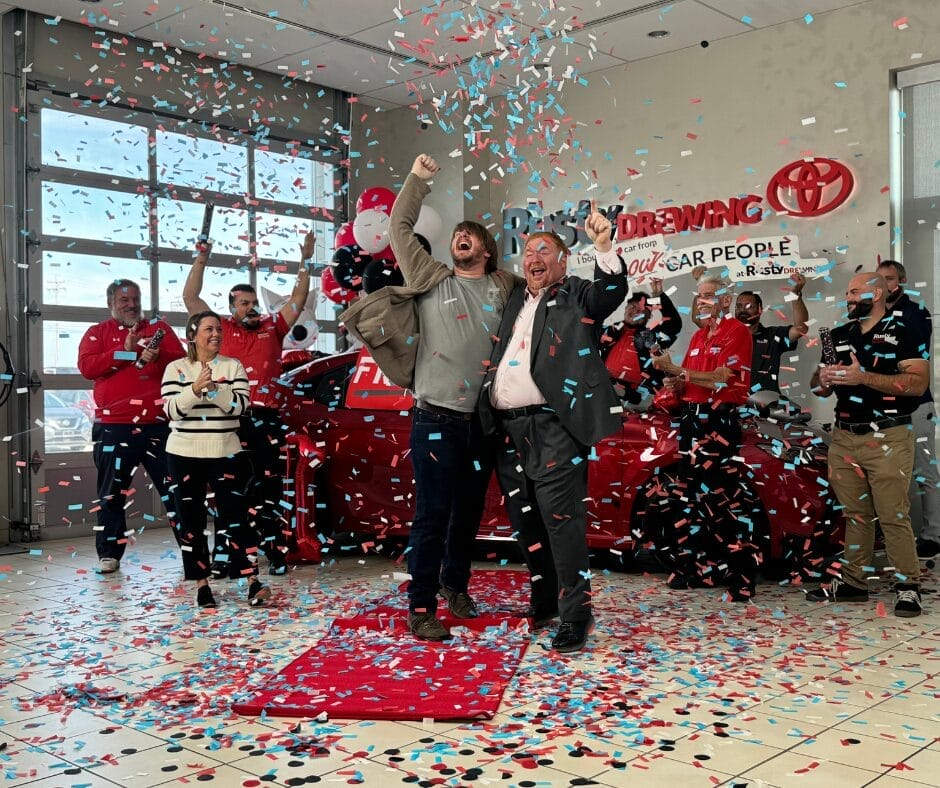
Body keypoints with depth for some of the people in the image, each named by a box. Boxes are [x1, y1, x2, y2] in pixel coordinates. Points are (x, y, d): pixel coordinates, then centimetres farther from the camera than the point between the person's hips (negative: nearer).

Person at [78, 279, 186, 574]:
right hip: (113, 426, 0)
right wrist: (125, 350, -16)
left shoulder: (160, 328, 10)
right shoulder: (97, 333, 8)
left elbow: (181, 362, -1)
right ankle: (109, 554, 16)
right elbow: (87, 367, -8)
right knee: (111, 493, 7)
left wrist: (157, 358, -20)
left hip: (158, 424, 0)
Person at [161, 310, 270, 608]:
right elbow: (171, 410, -7)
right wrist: (195, 389, -22)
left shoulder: (233, 366, 5)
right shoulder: (175, 369, 3)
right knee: (190, 521, 4)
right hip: (184, 455, 1)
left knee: (234, 516, -6)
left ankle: (253, 583, -7)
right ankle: (202, 584, 13)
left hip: (225, 453, 0)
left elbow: (240, 406, -6)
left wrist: (214, 388, -20)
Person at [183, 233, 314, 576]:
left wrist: (305, 261, 6)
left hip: (266, 421, 1)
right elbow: (190, 298, 8)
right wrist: (201, 259, 4)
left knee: (268, 490, 5)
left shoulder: (272, 327, 14)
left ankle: (277, 555, 8)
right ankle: (223, 557, 10)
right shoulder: (221, 328, 11)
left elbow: (298, 299, 13)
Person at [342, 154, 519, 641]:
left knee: (470, 510, 15)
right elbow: (400, 228, 9)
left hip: (483, 419, 3)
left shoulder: (505, 288, 12)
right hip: (436, 418, -3)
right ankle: (421, 607, 4)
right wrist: (417, 179, 10)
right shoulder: (432, 279, 7)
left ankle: (455, 584, 35)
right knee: (433, 513, -4)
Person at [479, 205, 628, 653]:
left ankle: (575, 614, -3)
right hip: (508, 426, 7)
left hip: (553, 423, -6)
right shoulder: (515, 300, 21)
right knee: (525, 520, 12)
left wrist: (603, 247, -27)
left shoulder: (577, 295, 5)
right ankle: (544, 604, 25)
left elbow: (612, 293, -14)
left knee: (560, 517, -10)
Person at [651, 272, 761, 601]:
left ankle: (742, 574, -9)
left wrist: (677, 370, -18)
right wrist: (676, 384, 3)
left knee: (726, 496, -12)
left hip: (720, 422, -9)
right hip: (692, 420, 9)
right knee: (689, 496, 10)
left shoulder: (736, 332, -6)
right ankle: (697, 566, 20)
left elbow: (721, 379, -17)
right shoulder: (698, 336, 20)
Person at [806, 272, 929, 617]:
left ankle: (907, 586, 1)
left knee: (894, 515, -7)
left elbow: (917, 383, -15)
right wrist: (823, 378, -5)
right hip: (844, 437, 6)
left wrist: (863, 377, -21)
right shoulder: (839, 335, 15)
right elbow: (817, 386, 19)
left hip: (888, 437, -5)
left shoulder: (903, 333, -3)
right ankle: (853, 581, 18)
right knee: (854, 514, 11)